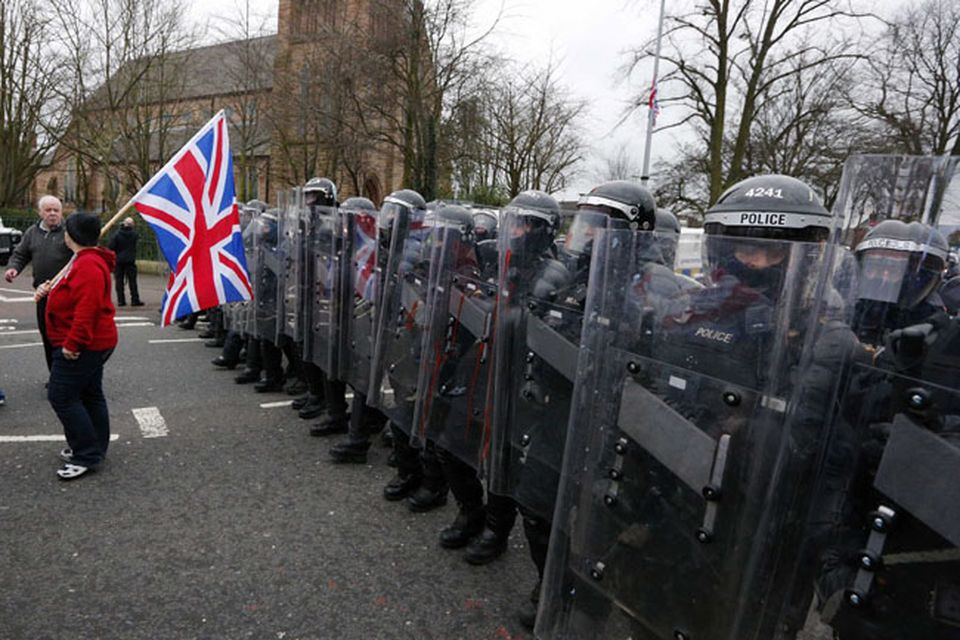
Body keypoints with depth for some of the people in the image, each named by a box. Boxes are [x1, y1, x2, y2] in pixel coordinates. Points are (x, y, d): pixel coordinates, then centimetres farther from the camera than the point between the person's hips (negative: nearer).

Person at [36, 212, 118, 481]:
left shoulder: (88, 265, -22)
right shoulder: (86, 260, 14)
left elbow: (87, 308, -29)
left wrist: (73, 343, -26)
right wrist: (52, 289, 8)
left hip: (82, 346, -11)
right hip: (94, 343, 11)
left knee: (61, 396, -6)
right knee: (90, 395, 17)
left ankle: (87, 456, -1)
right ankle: (94, 447, 28)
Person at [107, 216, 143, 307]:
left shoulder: (117, 234, -9)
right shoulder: (134, 234, -3)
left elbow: (111, 247, -8)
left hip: (118, 261, -1)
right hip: (130, 261, 1)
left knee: (119, 281, 6)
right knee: (132, 281, 3)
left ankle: (121, 301, 6)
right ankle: (135, 300, 2)